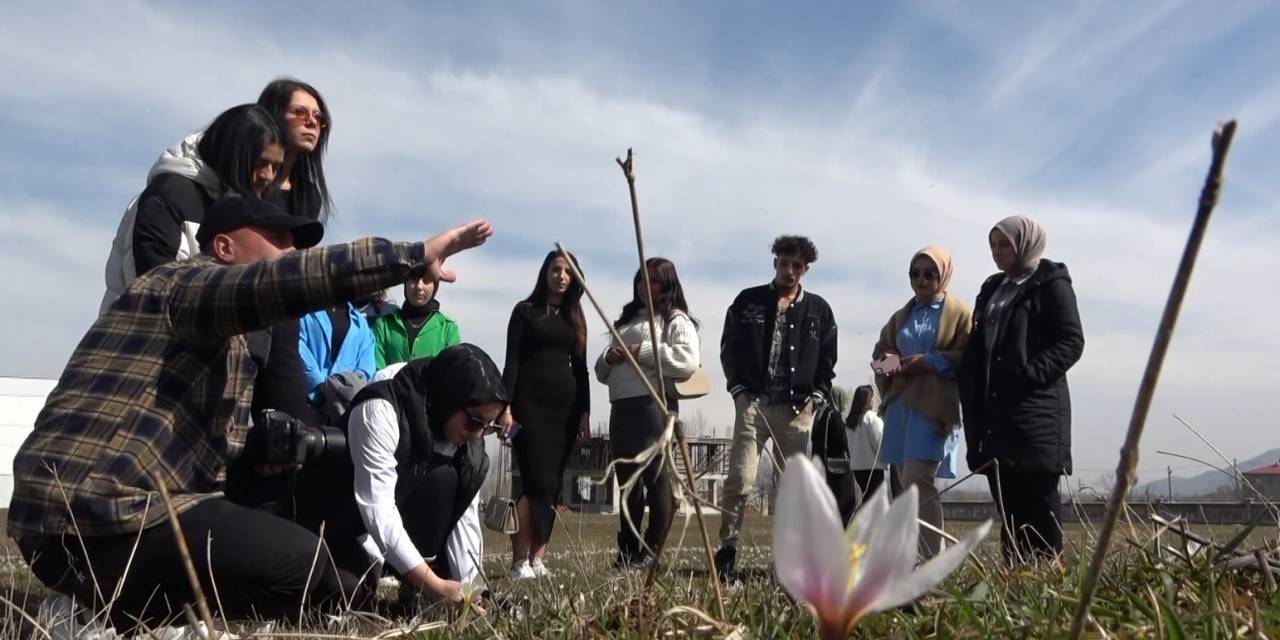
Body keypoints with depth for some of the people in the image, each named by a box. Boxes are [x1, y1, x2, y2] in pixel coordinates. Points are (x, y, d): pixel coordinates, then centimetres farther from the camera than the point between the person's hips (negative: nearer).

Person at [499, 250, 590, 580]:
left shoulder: (575, 317, 16)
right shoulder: (525, 311, 3)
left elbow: (580, 368, 15)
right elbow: (512, 361, -4)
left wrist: (585, 412, 8)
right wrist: (506, 406, -13)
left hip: (565, 405, 5)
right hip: (531, 403, -5)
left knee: (553, 484, 2)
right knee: (537, 481, -13)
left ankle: (538, 559, 5)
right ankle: (519, 562, -8)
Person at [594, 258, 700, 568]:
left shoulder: (676, 320, 3)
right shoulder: (628, 320, 25)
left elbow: (688, 361, -16)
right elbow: (602, 373, 26)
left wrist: (643, 351, -13)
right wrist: (608, 358, 2)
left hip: (654, 403, -7)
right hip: (621, 407, 8)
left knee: (655, 476, -6)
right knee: (628, 480, 9)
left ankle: (652, 552, -2)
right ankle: (628, 551, 16)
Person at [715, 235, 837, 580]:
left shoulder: (819, 309, 11)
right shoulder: (747, 301, 8)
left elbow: (828, 359, 13)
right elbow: (729, 347, 8)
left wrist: (817, 395, 0)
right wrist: (738, 387, -2)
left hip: (797, 408, 2)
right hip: (752, 402, -1)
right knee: (739, 479, -8)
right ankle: (727, 550, -2)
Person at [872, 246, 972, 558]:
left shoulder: (960, 313, 5)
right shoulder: (901, 316, 21)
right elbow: (879, 351, 24)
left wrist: (928, 362, -15)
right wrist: (885, 365, 1)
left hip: (934, 406, -6)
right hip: (900, 405, 6)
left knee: (917, 482, -17)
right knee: (909, 486, 6)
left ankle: (934, 560, -11)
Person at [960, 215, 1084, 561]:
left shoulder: (1051, 283, 1)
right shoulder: (992, 288, 20)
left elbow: (1071, 341, -8)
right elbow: (977, 348, 20)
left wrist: (1031, 373, -19)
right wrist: (972, 396, 9)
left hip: (1036, 407, -7)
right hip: (995, 407, 7)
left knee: (1039, 496, -5)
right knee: (1006, 499, 7)